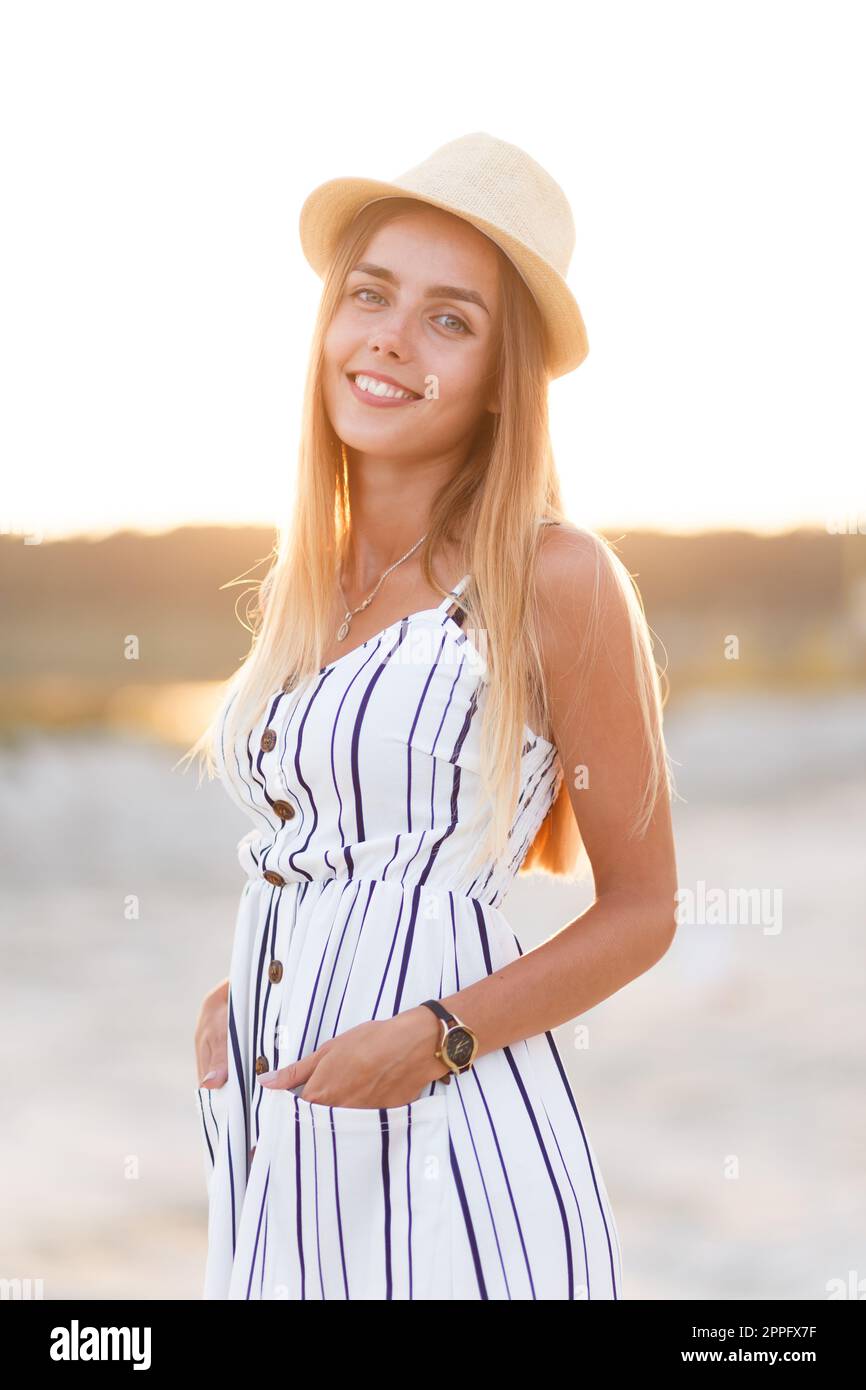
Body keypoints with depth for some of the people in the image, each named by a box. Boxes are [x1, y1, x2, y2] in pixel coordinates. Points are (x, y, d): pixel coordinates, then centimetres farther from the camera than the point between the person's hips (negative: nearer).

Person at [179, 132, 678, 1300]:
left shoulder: (557, 581, -9)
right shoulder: (304, 587, 9)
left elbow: (642, 908, -5)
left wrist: (437, 1038, -16)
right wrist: (232, 998, 3)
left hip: (448, 1142, -5)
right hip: (267, 1134, 6)